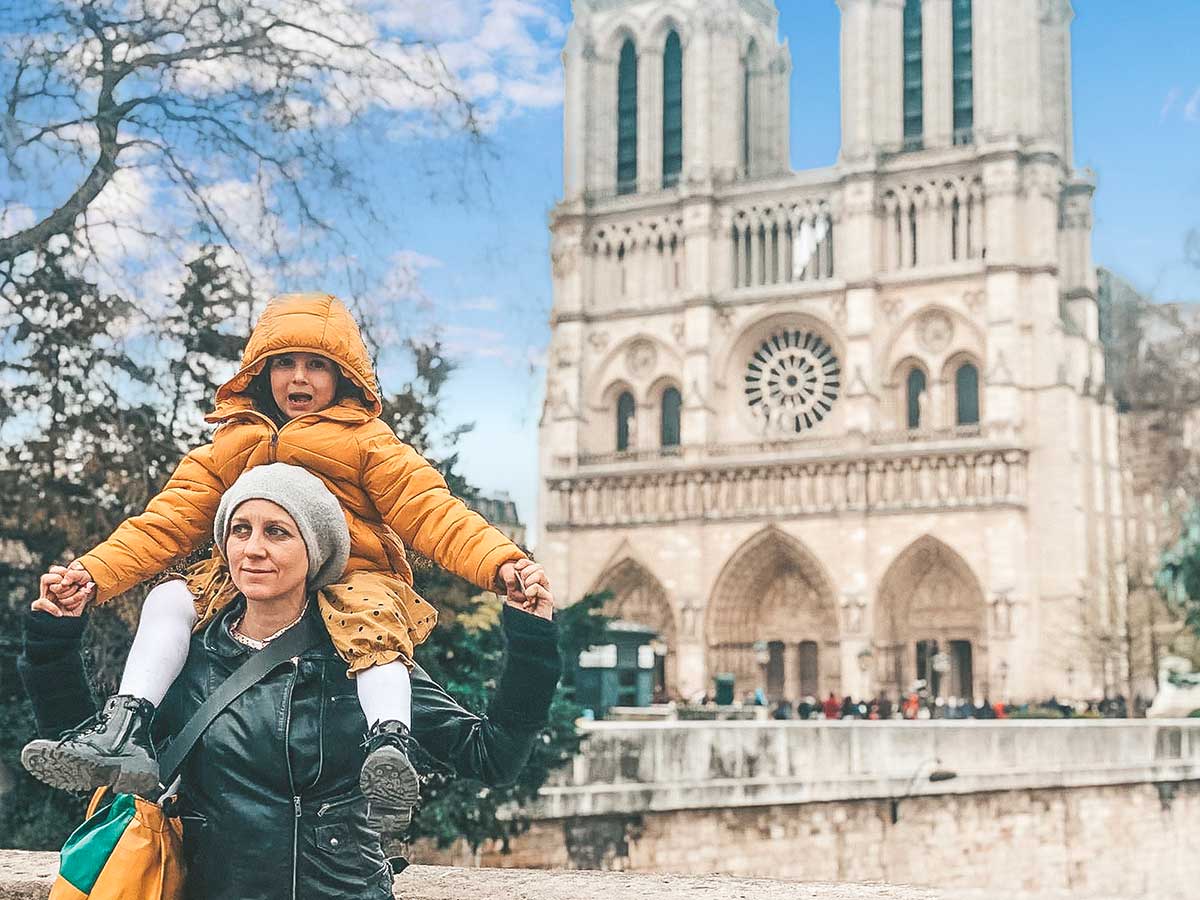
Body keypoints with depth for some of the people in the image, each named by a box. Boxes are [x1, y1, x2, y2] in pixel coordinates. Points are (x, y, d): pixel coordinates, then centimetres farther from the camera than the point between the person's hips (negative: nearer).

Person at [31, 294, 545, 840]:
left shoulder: (367, 444, 7)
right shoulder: (228, 450, 17)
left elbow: (432, 513, -4)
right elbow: (165, 523, 10)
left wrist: (501, 563, -22)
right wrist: (92, 575, -6)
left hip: (353, 576, -3)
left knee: (371, 617, -36)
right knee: (171, 601, -18)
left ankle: (389, 744, -51)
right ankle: (123, 735, -26)